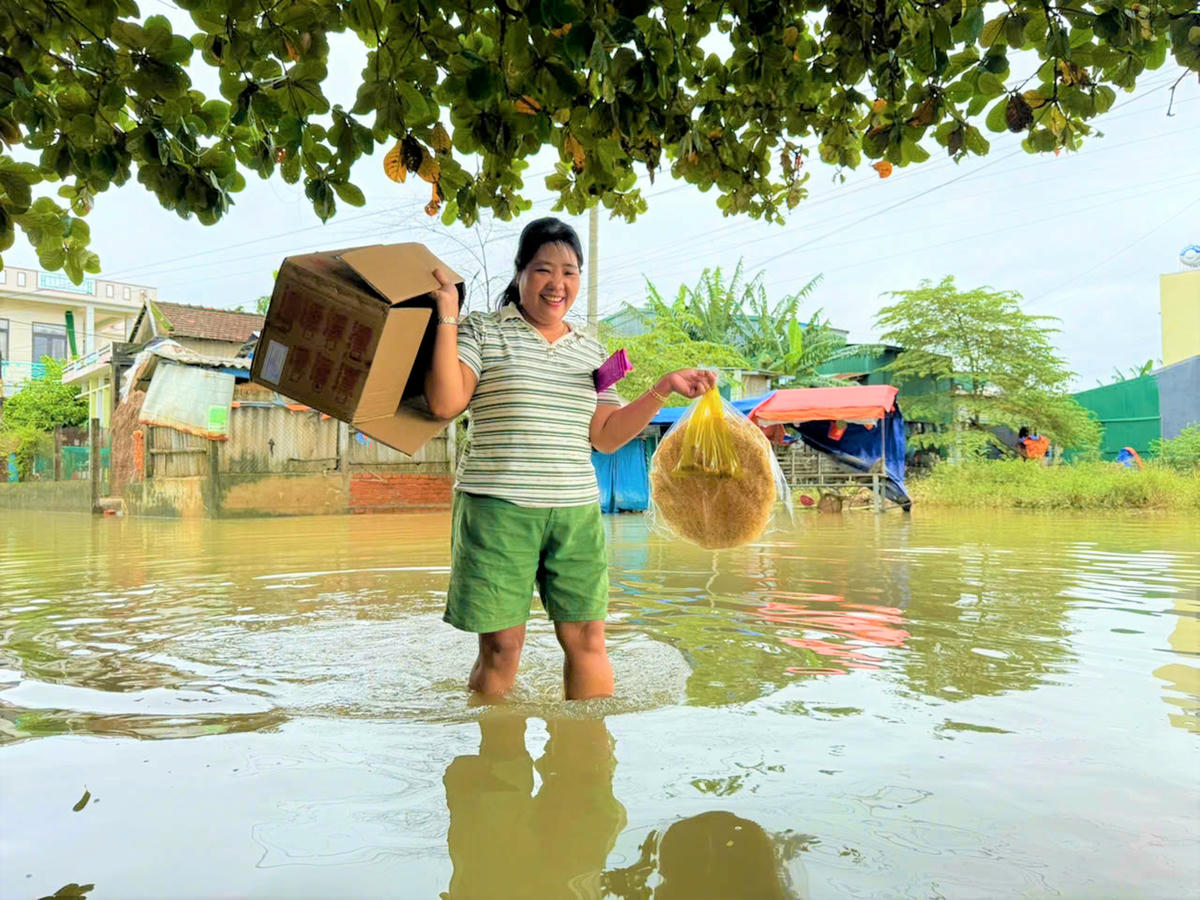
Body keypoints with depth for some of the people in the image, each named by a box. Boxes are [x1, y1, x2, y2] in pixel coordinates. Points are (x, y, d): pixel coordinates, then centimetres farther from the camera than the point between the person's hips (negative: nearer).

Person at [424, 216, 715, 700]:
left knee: (586, 639, 5)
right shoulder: (483, 331, 3)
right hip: (497, 509, -3)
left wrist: (663, 390, 4)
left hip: (577, 512, 4)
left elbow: (606, 436, 13)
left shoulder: (591, 350, 16)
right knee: (501, 647, 1)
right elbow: (445, 403, -10)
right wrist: (447, 318, -10)